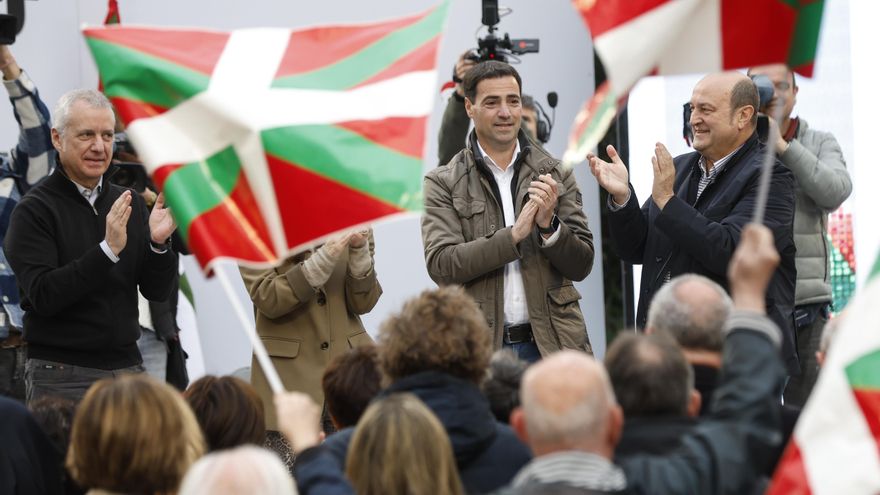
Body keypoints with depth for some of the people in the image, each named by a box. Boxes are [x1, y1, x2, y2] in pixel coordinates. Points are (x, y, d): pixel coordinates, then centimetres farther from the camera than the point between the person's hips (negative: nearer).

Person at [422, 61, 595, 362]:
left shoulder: (556, 176, 8)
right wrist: (514, 235, -16)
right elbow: (440, 265, -9)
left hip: (551, 345, 2)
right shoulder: (443, 184, 3)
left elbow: (581, 266, 7)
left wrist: (549, 225, -12)